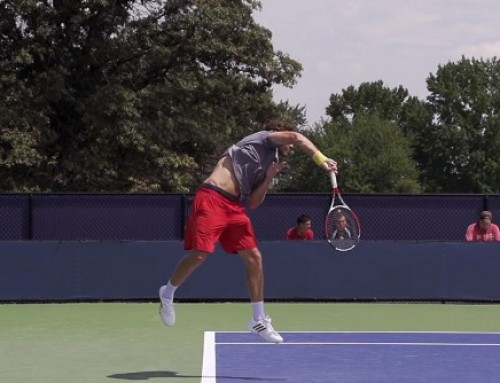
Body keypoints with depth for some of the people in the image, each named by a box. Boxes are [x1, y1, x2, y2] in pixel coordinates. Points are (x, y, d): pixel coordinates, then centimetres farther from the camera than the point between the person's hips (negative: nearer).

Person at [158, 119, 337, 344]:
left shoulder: (268, 164, 24)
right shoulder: (264, 139, 5)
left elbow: (253, 203, 13)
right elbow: (296, 137, -14)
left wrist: (268, 178, 2)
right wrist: (321, 159, -21)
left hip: (235, 207, 9)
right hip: (212, 198, -9)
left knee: (254, 258, 2)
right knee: (199, 255, -13)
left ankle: (259, 320, 9)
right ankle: (167, 293, 15)